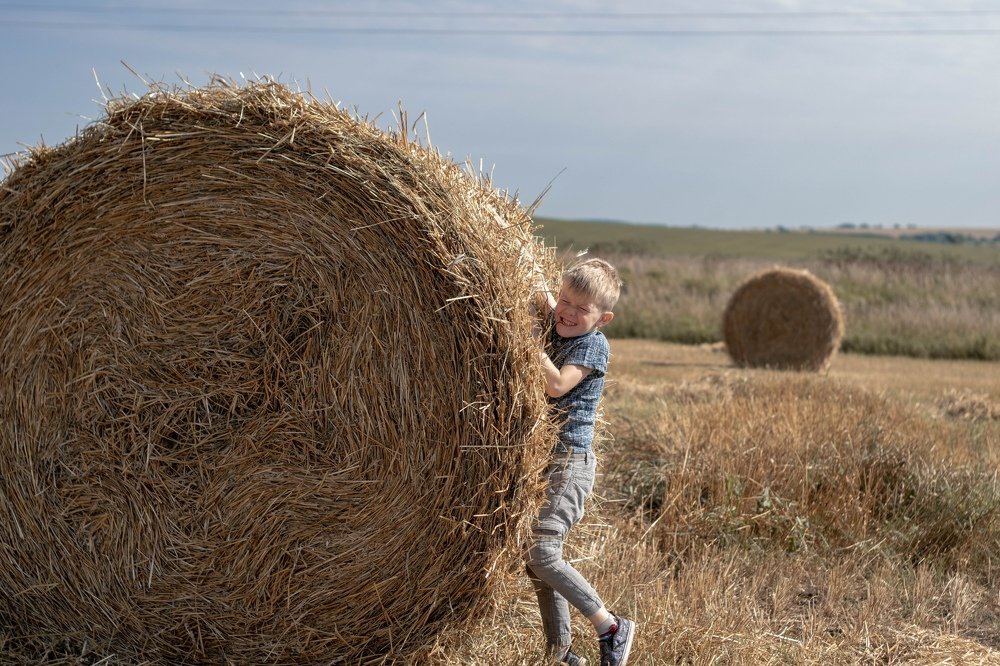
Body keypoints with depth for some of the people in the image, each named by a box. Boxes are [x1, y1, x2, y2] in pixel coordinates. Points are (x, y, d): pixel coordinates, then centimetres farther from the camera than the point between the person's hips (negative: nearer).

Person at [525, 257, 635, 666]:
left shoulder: (594, 345, -12)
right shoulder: (555, 328, 9)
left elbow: (557, 386, -25)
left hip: (571, 461, -8)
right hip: (541, 458, 8)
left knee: (541, 551, -18)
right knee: (536, 559, 10)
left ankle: (611, 628, -7)